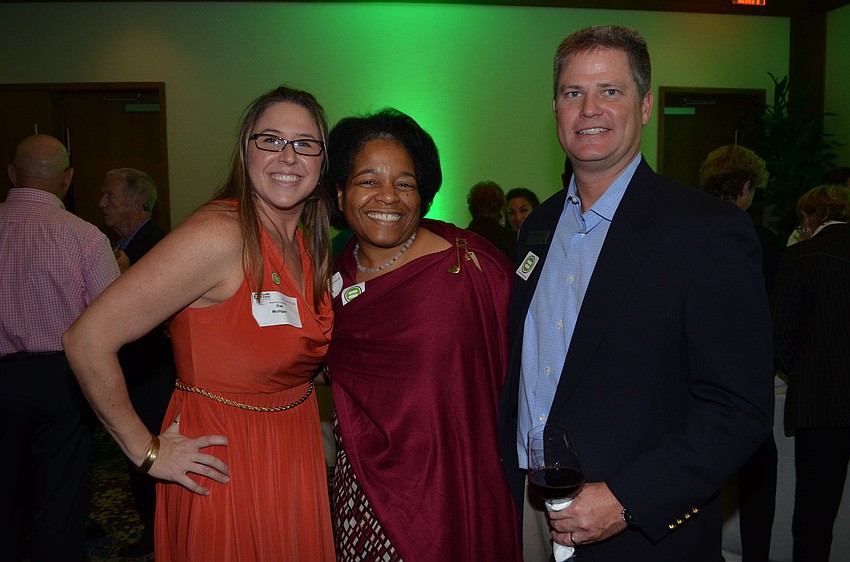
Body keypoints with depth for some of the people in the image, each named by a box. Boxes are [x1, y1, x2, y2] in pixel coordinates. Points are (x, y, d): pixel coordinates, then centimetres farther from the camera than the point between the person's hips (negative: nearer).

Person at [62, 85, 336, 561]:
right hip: (227, 464, -7)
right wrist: (147, 451, -15)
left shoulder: (312, 247, 2)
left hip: (296, 461, 7)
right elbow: (88, 340, -23)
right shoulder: (219, 235, -22)